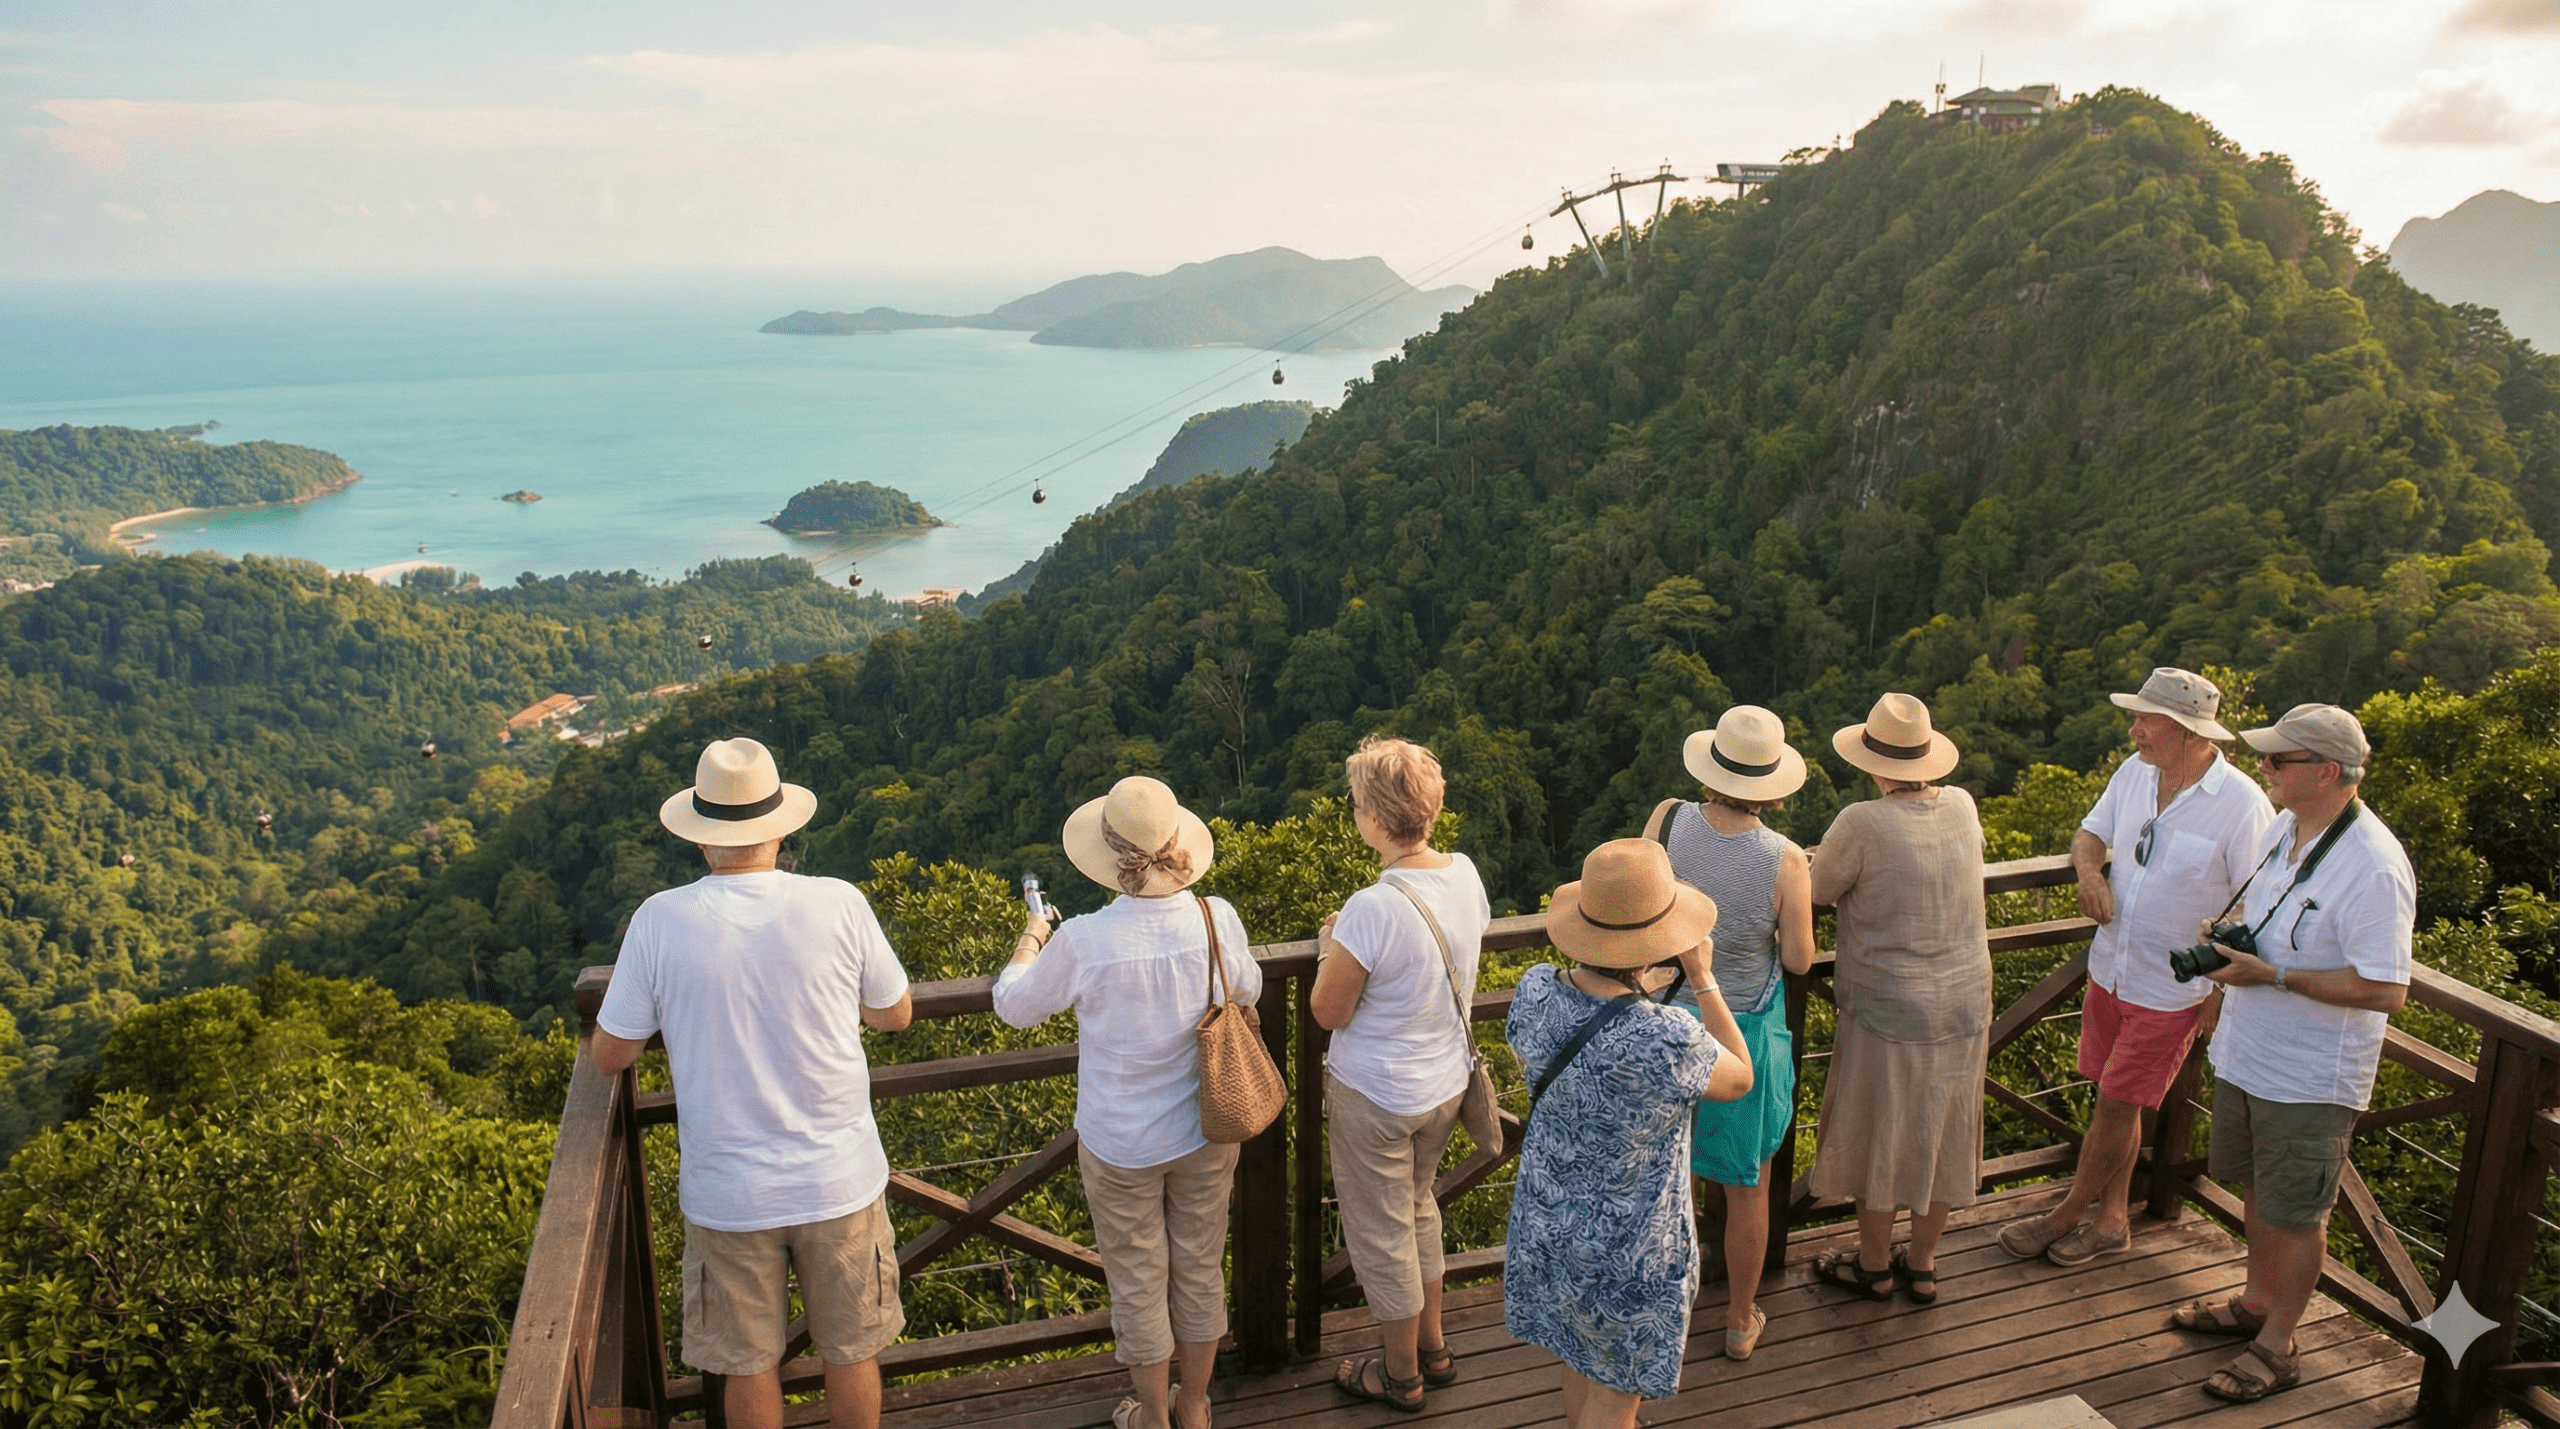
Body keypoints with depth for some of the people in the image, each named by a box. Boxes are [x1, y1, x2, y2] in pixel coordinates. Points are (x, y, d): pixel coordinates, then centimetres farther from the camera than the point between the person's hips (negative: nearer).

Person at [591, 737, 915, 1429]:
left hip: (728, 1191, 0)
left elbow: (609, 1055, -3)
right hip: (839, 1181, 0)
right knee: (852, 1347, 20)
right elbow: (895, 1014, 1)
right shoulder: (839, 905, -14)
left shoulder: (659, 920, -14)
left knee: (747, 1361, 21)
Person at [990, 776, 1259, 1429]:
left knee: (1138, 1283, 18)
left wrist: (1029, 942, 13)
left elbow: (1015, 1006, -7)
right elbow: (1247, 990, 3)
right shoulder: (1217, 920, -19)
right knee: (1200, 1269, 22)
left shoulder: (1083, 941, -26)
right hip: (1204, 1131, 3)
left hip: (1120, 1145, -2)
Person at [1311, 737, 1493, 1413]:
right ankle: (1433, 1347, 44)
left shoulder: (1372, 909, -32)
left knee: (1381, 1232, 15)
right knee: (1418, 1210, 28)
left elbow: (1327, 1012, -20)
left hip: (1376, 1097, -7)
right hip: (1445, 1082, 7)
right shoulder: (1466, 875, -10)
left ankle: (1402, 1375, 34)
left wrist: (1329, 948, -3)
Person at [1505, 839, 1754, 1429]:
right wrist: (1703, 978, -10)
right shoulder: (1666, 1040, -36)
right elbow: (1739, 1080, -13)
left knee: (1579, 1353, 32)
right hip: (1627, 1245, -5)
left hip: (1546, 1218, 6)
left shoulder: (1535, 992, -20)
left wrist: (1635, 991, 6)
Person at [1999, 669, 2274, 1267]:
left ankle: (2066, 1215, 21)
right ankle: (2112, 1219, 32)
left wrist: (2223, 994, -14)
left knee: (2116, 1105, 4)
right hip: (2110, 967, 6)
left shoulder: (2242, 806, -19)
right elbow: (2090, 832, 11)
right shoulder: (2134, 772, -2)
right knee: (2114, 1101, 16)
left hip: (2170, 990, -6)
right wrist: (2089, 870, -12)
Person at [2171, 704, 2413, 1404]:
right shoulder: (2286, 825, 1)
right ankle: (2256, 1302, 44)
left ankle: (2276, 1347, 25)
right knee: (2260, 1189, 24)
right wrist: (2227, 933, 4)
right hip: (2248, 1052, 8)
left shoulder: (2374, 868, -27)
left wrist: (2273, 976, -27)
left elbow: (2386, 990, -27)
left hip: (2310, 1077, -8)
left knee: (2296, 1213, 9)